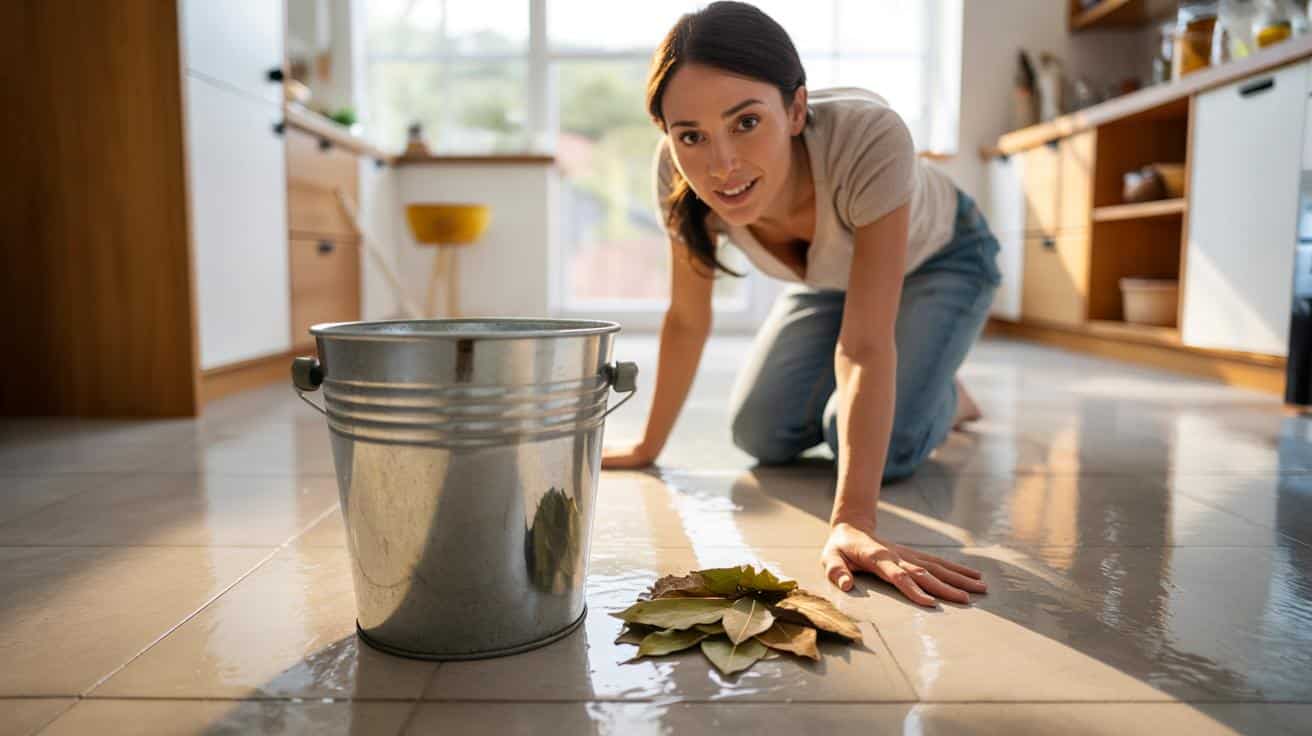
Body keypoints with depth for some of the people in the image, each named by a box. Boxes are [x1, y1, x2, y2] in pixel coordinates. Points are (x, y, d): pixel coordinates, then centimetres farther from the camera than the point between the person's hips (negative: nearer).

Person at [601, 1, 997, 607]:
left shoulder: (870, 138, -44)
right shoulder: (680, 171, -31)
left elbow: (865, 345, -45)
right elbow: (687, 319, -16)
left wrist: (851, 521, -51)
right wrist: (648, 446, -9)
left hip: (938, 258, -3)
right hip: (829, 276, 4)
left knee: (884, 448, -21)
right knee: (760, 435, -5)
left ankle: (946, 396, 13)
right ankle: (845, 393, 24)